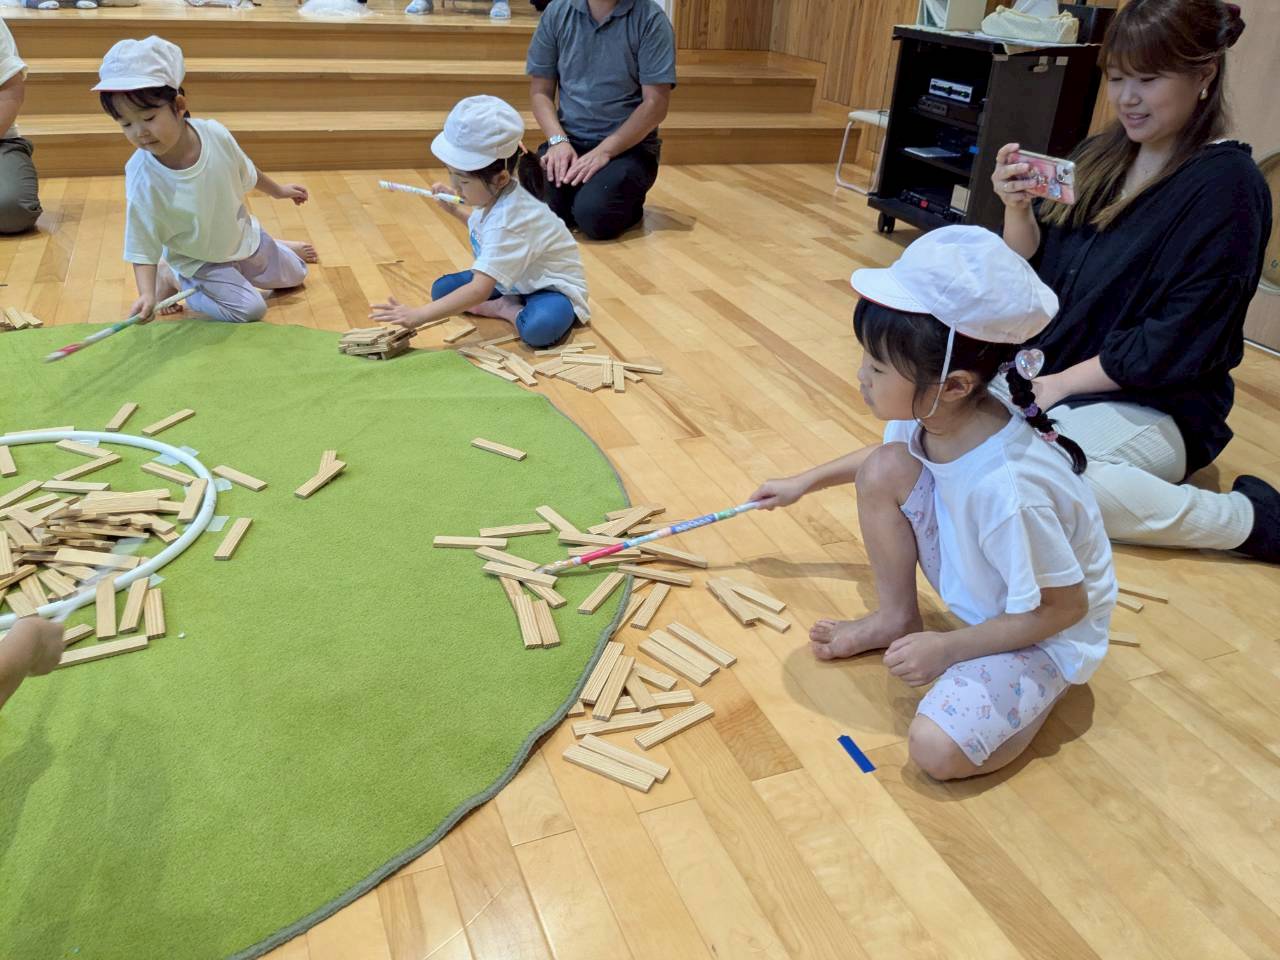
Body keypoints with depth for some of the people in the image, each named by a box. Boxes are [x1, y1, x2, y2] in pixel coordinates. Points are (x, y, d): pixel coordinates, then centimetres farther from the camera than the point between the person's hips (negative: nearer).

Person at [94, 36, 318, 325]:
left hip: (241, 235, 5)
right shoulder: (142, 180, -34)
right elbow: (142, 247, -28)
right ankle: (170, 279, 0)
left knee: (293, 276, 18)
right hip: (196, 260, -4)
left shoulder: (215, 134, -24)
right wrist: (147, 294, -44)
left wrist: (278, 190, 16)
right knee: (249, 309, -21)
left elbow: (245, 173, 0)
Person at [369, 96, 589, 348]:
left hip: (552, 288, -9)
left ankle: (509, 311, -14)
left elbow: (479, 290, -42)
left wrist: (419, 315, -46)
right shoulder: (494, 196, -8)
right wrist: (456, 211, 9)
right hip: (513, 280, 9)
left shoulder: (507, 222, -34)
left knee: (540, 327, -42)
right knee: (442, 289, -3)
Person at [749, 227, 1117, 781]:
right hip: (978, 588, 7)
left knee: (938, 750, -25)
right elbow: (889, 453, 11)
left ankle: (1036, 691, 5)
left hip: (1042, 630, -7)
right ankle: (897, 619, 9)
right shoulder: (931, 415, -17)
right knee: (883, 470, -13)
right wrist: (807, 482, 16)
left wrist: (948, 649, -21)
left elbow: (1064, 606, -25)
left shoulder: (1008, 489, -40)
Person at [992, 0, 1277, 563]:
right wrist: (1017, 210, -13)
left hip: (1154, 407, -6)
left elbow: (1175, 344, -18)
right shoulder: (1099, 157, 6)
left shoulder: (1227, 186, -13)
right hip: (1052, 372, 7)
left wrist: (1060, 383, -18)